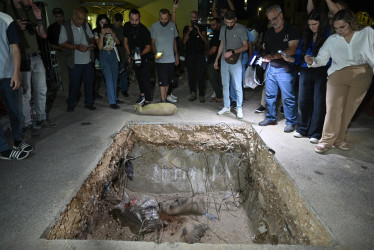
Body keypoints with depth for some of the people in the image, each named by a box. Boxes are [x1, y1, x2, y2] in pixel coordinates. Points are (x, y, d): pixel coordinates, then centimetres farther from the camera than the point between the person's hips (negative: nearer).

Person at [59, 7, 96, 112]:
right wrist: (76, 47, -21)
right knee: (74, 84, 2)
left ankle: (89, 103, 22)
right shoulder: (65, 27, -5)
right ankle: (71, 104, 20)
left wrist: (92, 43, -4)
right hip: (75, 62, -4)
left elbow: (91, 37, 19)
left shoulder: (85, 25, 8)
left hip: (88, 61, 4)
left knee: (89, 83, 9)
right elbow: (62, 43, -8)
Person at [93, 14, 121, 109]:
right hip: (104, 56, -4)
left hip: (113, 55, 5)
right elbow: (100, 47, -11)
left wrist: (112, 33, -12)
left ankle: (114, 97, 22)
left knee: (115, 78, 8)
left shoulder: (111, 31, 11)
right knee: (109, 79, -12)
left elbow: (118, 42, 1)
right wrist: (102, 34, -17)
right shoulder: (97, 33, 0)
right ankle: (112, 102, -12)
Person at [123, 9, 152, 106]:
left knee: (145, 78, -9)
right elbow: (125, 41, 4)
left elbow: (148, 47, -19)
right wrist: (129, 55, -5)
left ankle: (147, 100, -4)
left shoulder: (144, 30, -22)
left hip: (144, 56, -5)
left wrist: (140, 54, -36)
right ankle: (142, 94, 33)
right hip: (133, 57, 5)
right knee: (138, 76, 16)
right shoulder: (127, 26, -6)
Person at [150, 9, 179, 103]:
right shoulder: (154, 26, -4)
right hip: (160, 60, -4)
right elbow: (152, 42, -4)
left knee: (168, 81, 9)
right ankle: (163, 100, -1)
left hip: (171, 59, 4)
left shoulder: (172, 25, 8)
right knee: (162, 81, -7)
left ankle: (165, 98, 20)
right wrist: (155, 53, -22)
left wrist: (176, 55, 14)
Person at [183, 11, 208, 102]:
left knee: (200, 75, -6)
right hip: (189, 54, 2)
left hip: (200, 54, -2)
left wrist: (199, 32, -13)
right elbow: (184, 42, 2)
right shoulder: (186, 28, 12)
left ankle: (201, 95, -1)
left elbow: (206, 41, -1)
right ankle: (193, 93, 12)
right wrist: (189, 31, -10)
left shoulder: (202, 28, 8)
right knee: (191, 75, 2)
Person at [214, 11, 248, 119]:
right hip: (224, 61, 5)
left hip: (236, 61, -5)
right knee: (225, 85, 9)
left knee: (238, 87, -3)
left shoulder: (241, 29, -6)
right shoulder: (223, 29, 10)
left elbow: (245, 46, -7)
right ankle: (226, 107, 20)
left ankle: (239, 108, 8)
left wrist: (232, 52, -20)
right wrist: (216, 60, 16)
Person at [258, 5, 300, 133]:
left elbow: (292, 50, -17)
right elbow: (264, 48, 21)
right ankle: (271, 118, 27)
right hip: (271, 68, 6)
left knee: (288, 97, -2)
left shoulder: (292, 30, -7)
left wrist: (272, 56, -23)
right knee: (270, 95, 11)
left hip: (285, 69, -6)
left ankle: (291, 122, 10)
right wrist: (263, 56, -2)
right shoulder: (269, 32, 14)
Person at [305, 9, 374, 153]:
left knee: (348, 110, 7)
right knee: (333, 109, -8)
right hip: (338, 75, -1)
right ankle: (327, 141, 4)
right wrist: (312, 61, -25)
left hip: (362, 76, 1)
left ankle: (339, 140, 20)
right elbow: (321, 59, -4)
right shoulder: (332, 40, 1)